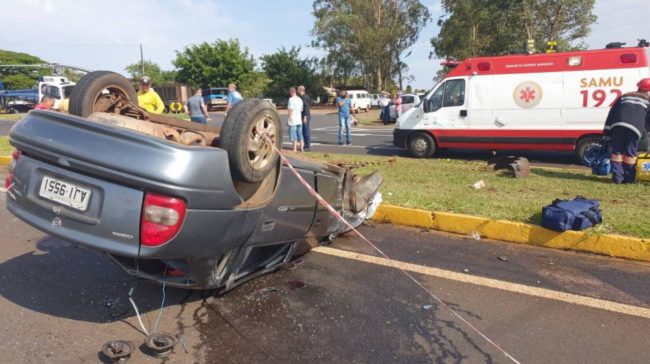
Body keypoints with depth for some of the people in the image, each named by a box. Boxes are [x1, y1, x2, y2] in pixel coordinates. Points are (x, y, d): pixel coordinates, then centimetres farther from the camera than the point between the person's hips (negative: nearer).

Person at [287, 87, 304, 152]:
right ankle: (302, 148, 15)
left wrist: (289, 119, -11)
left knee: (293, 135, -3)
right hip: (299, 120, 7)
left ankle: (294, 149, -2)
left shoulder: (291, 99, -11)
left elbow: (290, 110, -15)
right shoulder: (300, 99, 12)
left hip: (293, 120, -7)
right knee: (300, 135, 12)